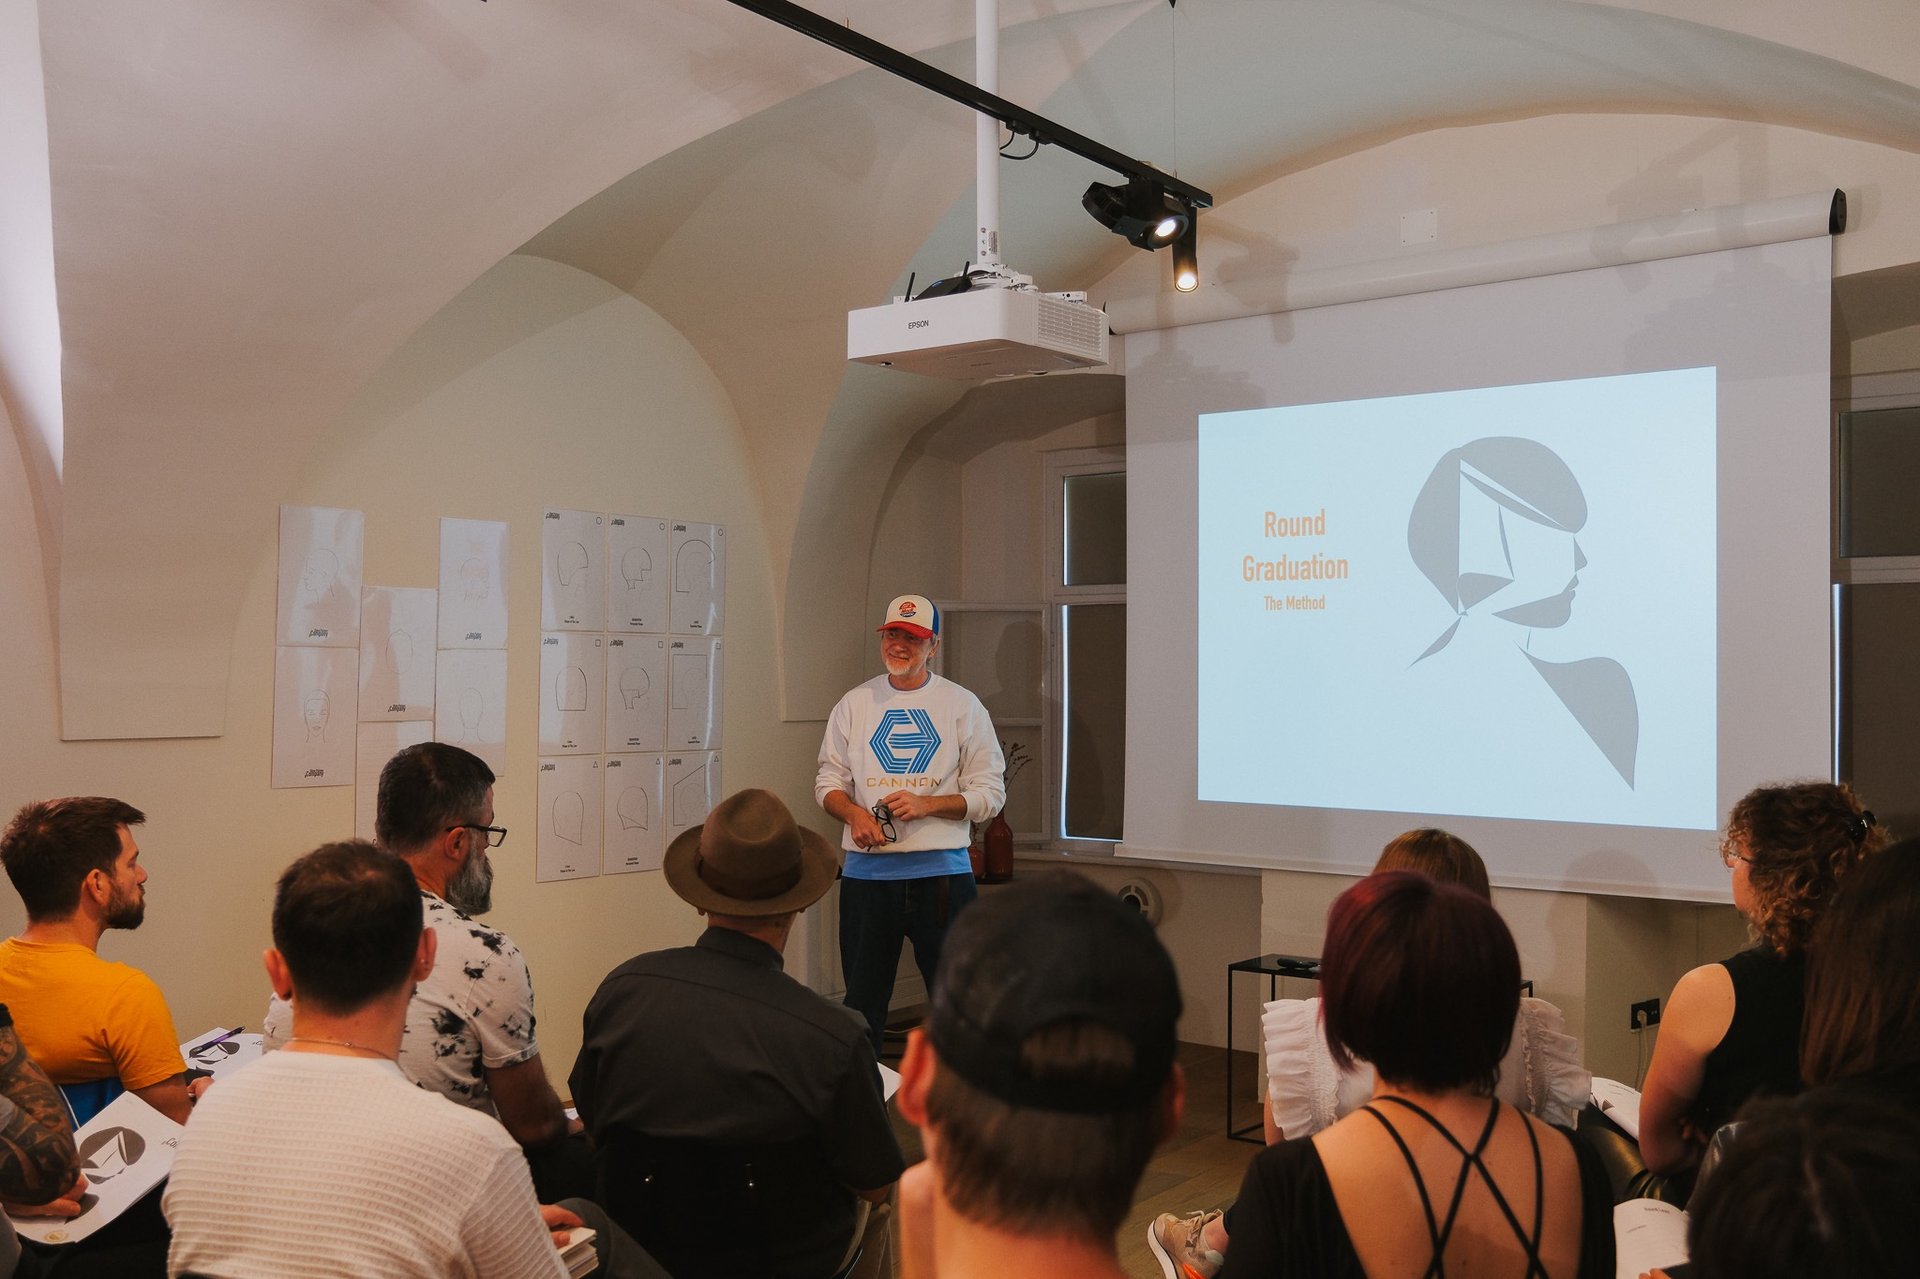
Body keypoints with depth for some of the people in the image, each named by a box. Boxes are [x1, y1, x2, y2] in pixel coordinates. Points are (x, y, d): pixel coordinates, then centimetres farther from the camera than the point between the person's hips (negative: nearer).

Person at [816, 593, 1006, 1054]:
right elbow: (828, 781, 11)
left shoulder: (963, 705, 4)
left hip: (941, 870, -2)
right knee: (862, 1000, 10)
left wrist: (926, 804, -14)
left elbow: (990, 792, 0)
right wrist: (853, 812, -10)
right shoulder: (854, 704, 10)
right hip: (867, 872, 2)